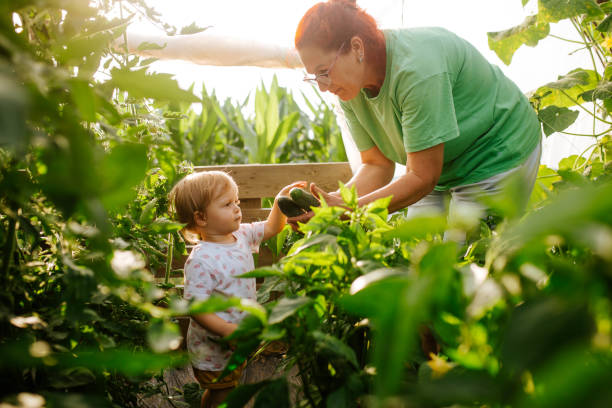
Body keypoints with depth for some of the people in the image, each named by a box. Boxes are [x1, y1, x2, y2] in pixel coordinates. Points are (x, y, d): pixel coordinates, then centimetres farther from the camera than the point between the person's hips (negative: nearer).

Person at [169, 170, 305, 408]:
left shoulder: (241, 236, -2)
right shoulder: (201, 261, -28)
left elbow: (271, 228, 13)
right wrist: (229, 331, -34)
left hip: (235, 342, 8)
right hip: (212, 349, -7)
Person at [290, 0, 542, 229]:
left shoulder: (415, 68, -33)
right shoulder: (350, 86, -10)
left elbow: (422, 178, -31)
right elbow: (376, 165, -6)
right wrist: (333, 201, -25)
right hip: (441, 172, 7)